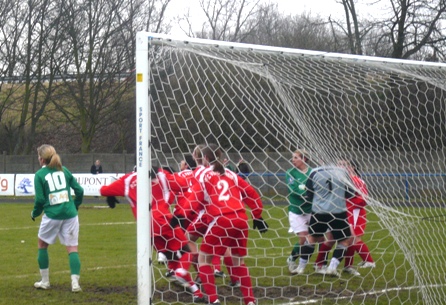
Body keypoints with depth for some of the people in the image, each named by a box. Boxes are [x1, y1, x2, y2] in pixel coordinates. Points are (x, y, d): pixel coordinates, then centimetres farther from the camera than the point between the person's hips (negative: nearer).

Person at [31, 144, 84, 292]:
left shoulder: (39, 174, -3)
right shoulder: (64, 170, 8)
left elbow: (40, 199, -8)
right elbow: (79, 190, 6)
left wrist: (35, 213, 10)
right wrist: (75, 206, 22)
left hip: (52, 215, -3)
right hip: (70, 214, 3)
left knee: (42, 244, 19)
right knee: (72, 247, 4)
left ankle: (44, 281, 23)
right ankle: (75, 283, -9)